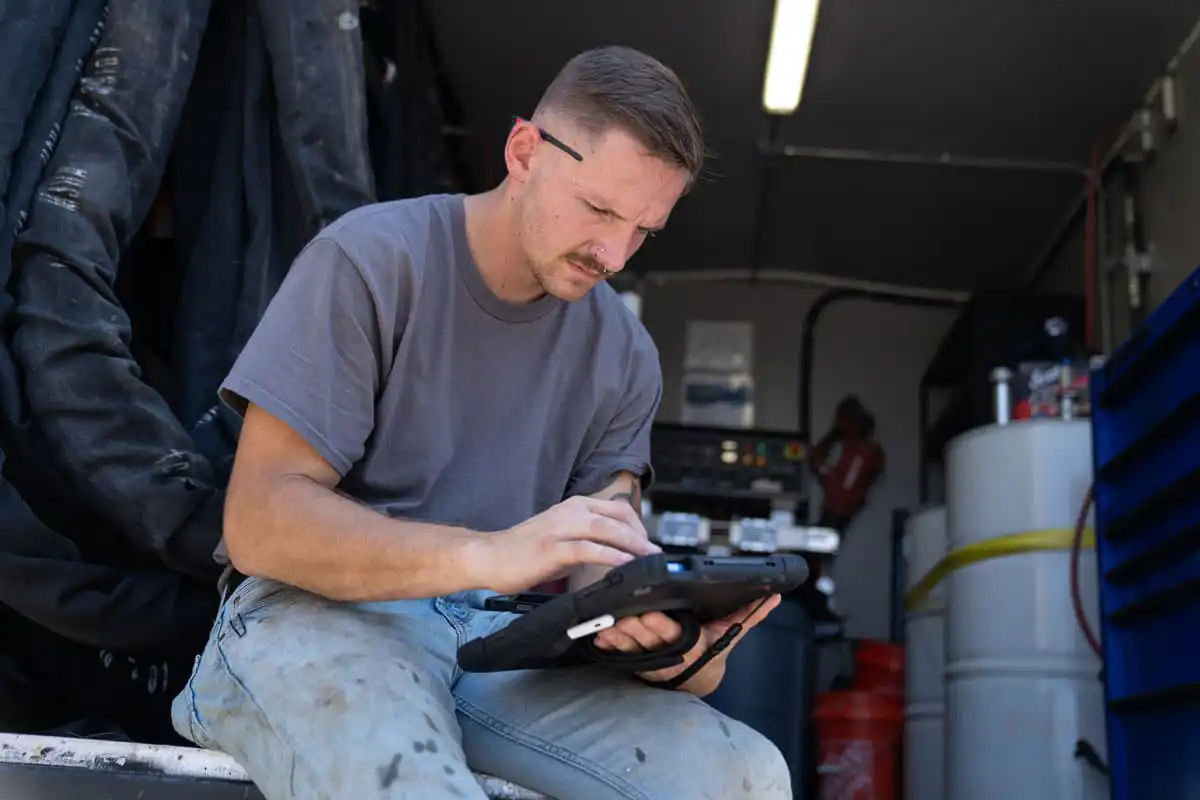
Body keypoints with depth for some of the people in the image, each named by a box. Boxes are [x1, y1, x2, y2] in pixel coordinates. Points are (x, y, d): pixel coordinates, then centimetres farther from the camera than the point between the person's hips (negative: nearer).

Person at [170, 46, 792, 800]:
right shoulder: (371, 260, -9)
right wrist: (488, 555, -32)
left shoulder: (624, 353, 7)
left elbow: (596, 562, 3)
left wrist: (646, 619, -23)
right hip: (320, 611, -5)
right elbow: (259, 521, -17)